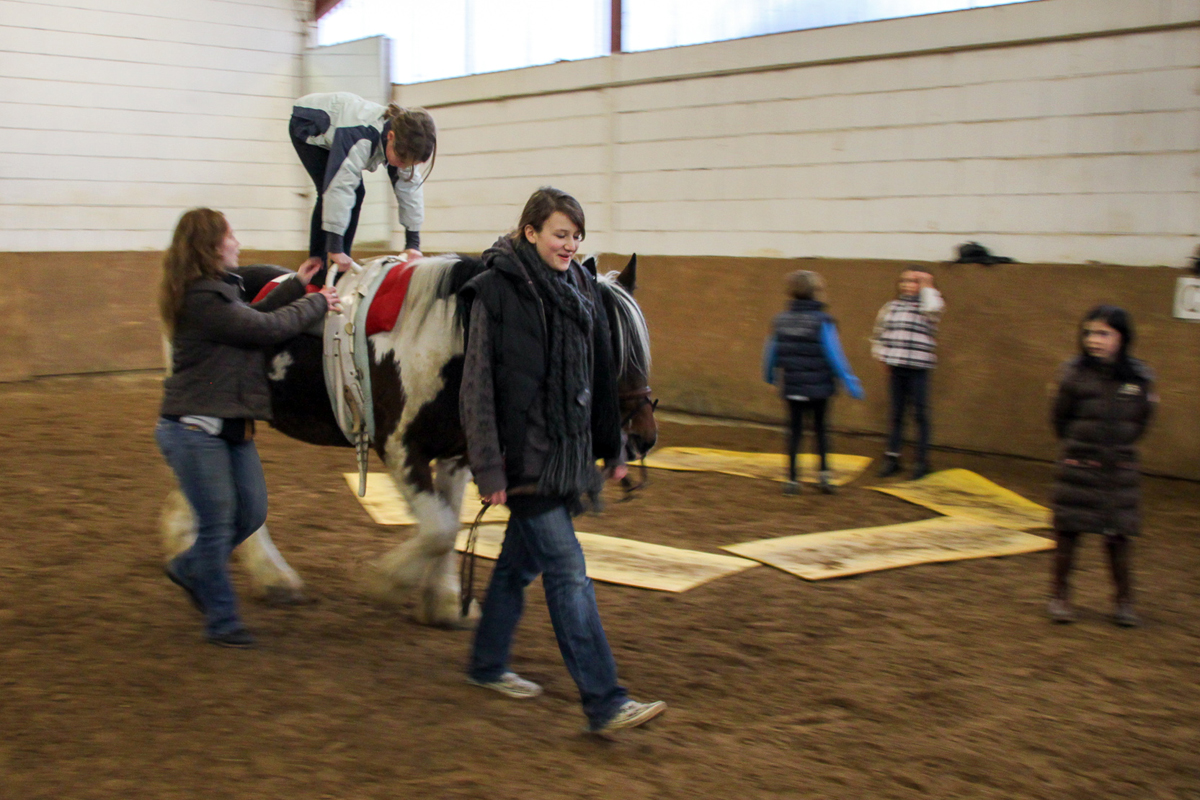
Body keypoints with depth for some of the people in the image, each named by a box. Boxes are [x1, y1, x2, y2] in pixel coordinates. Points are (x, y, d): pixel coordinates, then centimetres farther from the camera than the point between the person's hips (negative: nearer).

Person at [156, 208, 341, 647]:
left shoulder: (217, 291, 12)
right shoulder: (203, 300, -21)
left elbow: (251, 317, 15)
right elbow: (267, 328, -19)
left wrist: (295, 286, 14)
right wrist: (314, 303, -4)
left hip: (230, 426, 10)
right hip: (196, 431, -10)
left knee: (252, 512, 14)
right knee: (217, 523, 0)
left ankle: (189, 567, 35)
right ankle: (222, 620, 13)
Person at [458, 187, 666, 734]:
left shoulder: (580, 291, 10)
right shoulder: (495, 290, -10)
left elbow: (601, 377, 17)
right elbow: (477, 385, -13)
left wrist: (611, 448, 17)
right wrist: (488, 467, -17)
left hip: (565, 455, 7)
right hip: (523, 457, -7)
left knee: (520, 561, 19)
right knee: (568, 572, -9)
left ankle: (487, 664, 36)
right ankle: (604, 703, -7)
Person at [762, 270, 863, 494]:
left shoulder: (780, 320, 0)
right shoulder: (822, 322, -13)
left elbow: (771, 351, 10)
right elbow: (835, 355, -15)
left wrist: (769, 375, 28)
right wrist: (851, 384, -10)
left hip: (792, 387, 3)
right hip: (818, 387, -2)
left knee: (794, 430, 10)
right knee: (820, 428, 15)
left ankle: (792, 479, 9)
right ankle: (824, 474, 9)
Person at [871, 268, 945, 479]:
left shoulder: (926, 305, -3)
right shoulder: (890, 307, 11)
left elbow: (933, 309, -28)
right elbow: (879, 334, 19)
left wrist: (927, 286, -15)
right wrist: (882, 357, 11)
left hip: (918, 368, -4)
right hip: (895, 367, 4)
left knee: (920, 414, 1)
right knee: (896, 413, 10)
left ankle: (922, 460, 9)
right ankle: (892, 457, 17)